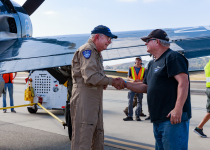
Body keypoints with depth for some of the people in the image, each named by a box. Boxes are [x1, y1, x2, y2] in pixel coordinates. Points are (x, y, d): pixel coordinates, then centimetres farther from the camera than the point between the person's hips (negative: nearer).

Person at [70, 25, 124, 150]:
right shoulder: (87, 49, -10)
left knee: (98, 139, 15)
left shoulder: (97, 53, 23)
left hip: (95, 101, 10)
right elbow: (91, 77, -22)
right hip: (84, 101, -10)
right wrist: (112, 81, -12)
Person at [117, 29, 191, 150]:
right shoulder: (152, 64, 22)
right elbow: (146, 87, 25)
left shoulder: (173, 57, -8)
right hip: (158, 119, 10)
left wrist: (178, 109, -26)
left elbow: (183, 82, -18)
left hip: (172, 118, -10)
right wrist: (125, 84, 14)